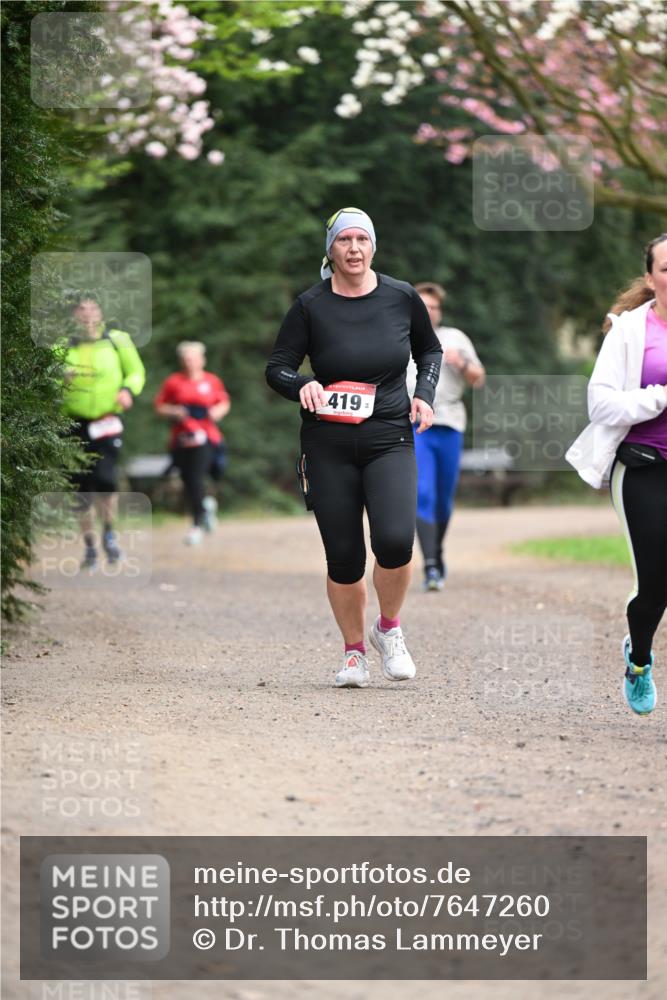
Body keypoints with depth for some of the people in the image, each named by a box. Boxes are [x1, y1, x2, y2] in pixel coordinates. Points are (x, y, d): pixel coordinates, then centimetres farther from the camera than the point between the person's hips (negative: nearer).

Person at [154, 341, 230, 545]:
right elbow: (159, 405, 8)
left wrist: (218, 411, -4)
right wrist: (173, 412, -10)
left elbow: (224, 403, 17)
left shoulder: (212, 381, 6)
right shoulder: (173, 382, 5)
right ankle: (206, 506, 39)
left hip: (205, 438, -2)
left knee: (196, 479, -13)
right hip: (181, 438, 2)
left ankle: (198, 525, -7)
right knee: (188, 482, 7)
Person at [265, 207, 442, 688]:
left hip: (390, 441, 0)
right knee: (343, 556, 0)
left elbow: (430, 350, 18)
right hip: (329, 446, 0)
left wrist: (425, 394, 1)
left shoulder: (401, 297, 2)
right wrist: (302, 386, -20)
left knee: (395, 540, -19)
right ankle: (354, 651, 21)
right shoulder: (311, 305, -2)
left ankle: (389, 629, 8)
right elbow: (277, 368, 1)